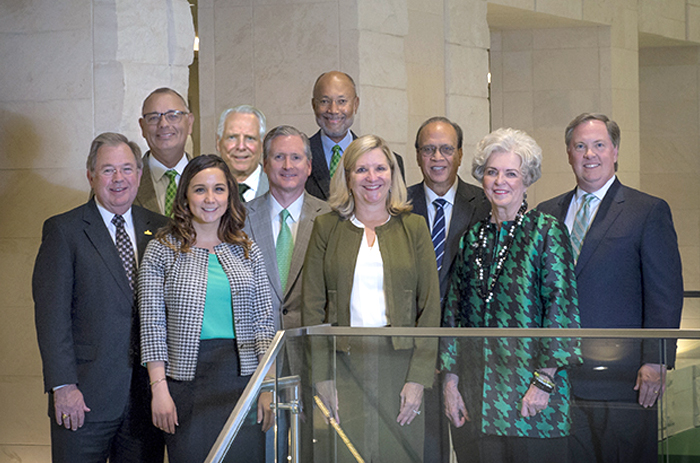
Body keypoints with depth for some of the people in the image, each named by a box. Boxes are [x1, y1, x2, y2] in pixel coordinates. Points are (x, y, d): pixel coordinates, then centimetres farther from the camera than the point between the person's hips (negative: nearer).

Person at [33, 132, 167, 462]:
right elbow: (51, 313, -6)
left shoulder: (160, 230, 12)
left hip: (147, 394, 4)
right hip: (85, 395, -3)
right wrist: (63, 385, -14)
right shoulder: (63, 230, -1)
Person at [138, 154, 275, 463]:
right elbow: (152, 324, -2)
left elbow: (262, 321, 9)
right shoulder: (162, 250, 3)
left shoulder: (247, 252, 11)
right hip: (187, 376, -2)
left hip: (242, 372, 2)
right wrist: (159, 388, -10)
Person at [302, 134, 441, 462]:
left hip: (398, 362, 0)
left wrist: (419, 378, -6)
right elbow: (312, 305, 5)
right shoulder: (327, 227, 8)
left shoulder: (413, 227, 8)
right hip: (344, 363, 0)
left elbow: (430, 306, 3)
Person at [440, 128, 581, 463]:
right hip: (475, 390, 4)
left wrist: (544, 381, -14)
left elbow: (560, 307, -8)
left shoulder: (547, 231, -2)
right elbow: (453, 309, 12)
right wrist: (450, 381, 5)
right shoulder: (472, 238, 12)